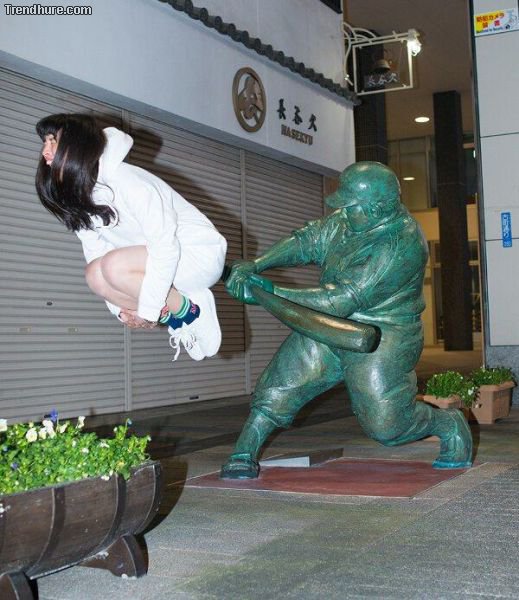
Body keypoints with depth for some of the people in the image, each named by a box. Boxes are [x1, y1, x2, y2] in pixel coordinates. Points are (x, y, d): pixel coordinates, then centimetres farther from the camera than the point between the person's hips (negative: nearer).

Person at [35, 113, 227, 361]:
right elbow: (97, 255, 3)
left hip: (201, 254, -8)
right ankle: (174, 319, 0)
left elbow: (166, 244, -28)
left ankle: (191, 310, -9)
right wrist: (121, 309, -9)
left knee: (115, 265, -29)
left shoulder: (125, 179, -25)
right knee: (95, 275, -13)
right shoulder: (77, 200, 1)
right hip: (155, 264, 8)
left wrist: (147, 310, -23)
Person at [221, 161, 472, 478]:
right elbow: (307, 241, 4)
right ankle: (244, 455, 12)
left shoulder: (401, 247, -29)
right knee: (280, 386, 0)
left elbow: (343, 300, -31)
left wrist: (270, 291, -30)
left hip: (380, 338, -7)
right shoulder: (351, 220, -3)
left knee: (387, 424, -2)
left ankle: (451, 425, 25)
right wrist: (254, 265, -11)